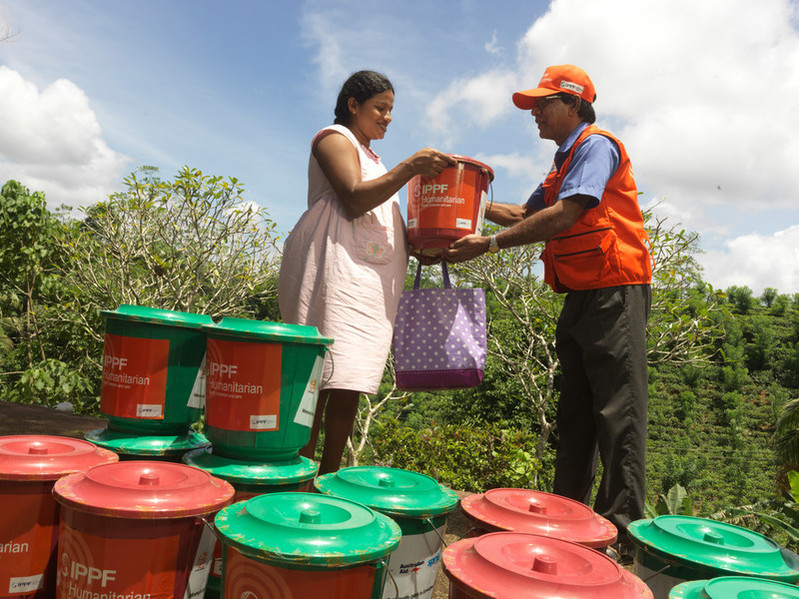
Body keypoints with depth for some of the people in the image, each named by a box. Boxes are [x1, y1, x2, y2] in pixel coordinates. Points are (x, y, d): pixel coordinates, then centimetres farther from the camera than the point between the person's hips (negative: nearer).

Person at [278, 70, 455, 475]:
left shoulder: (370, 157, 33)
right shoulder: (334, 138, 6)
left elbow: (382, 223, 28)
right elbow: (353, 201, -11)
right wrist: (409, 167, -13)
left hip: (371, 278, 8)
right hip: (336, 267, -8)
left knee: (349, 383, 0)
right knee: (322, 373, -16)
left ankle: (329, 477, 3)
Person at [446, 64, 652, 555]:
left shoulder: (597, 145, -7)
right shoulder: (564, 164, 23)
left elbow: (564, 215, -19)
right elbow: (527, 213, 27)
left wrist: (490, 243, -19)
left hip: (615, 291, -10)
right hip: (581, 294, 10)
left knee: (617, 408, -9)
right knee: (575, 408, 10)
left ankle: (621, 526, -3)